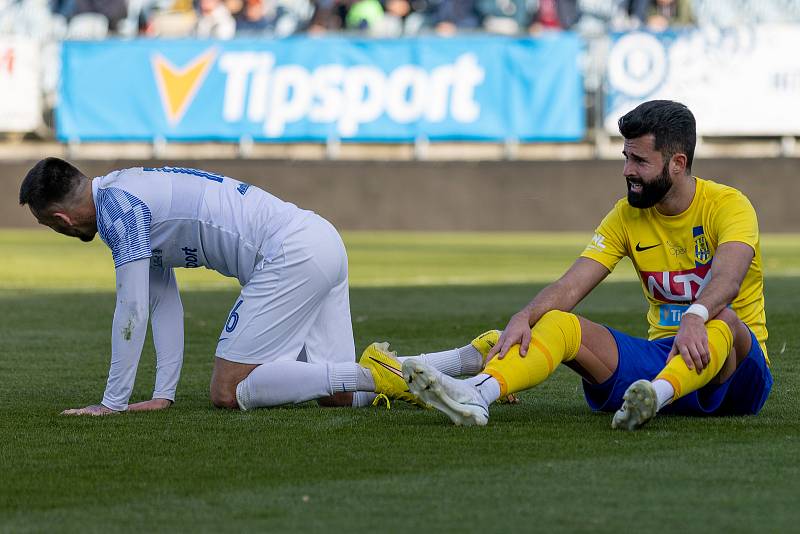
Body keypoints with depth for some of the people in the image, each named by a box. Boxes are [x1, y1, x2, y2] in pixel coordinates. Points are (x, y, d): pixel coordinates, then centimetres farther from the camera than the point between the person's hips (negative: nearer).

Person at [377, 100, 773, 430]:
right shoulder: (627, 215, 6)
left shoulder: (728, 206, -9)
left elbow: (727, 280, -30)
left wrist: (695, 316, -52)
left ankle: (658, 394, -66)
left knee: (723, 320, -38)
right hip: (659, 353, 4)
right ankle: (474, 393, -44)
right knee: (560, 324, -18)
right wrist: (524, 318, -25)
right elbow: (570, 286, -4)